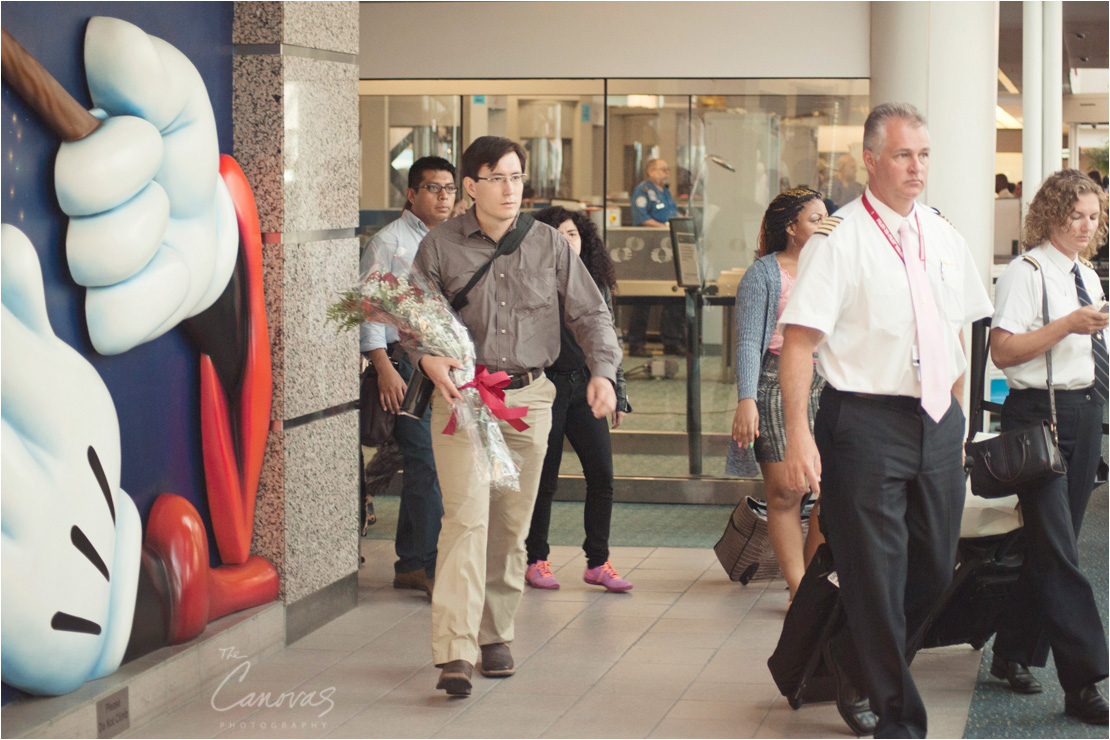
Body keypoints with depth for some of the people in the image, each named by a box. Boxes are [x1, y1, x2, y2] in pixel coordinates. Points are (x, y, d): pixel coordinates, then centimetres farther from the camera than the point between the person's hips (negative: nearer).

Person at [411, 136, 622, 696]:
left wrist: (603, 370, -8)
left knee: (511, 525, 9)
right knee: (466, 517, -15)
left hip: (529, 396, 3)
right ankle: (454, 653, -20)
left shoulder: (549, 245, 7)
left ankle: (495, 634, 24)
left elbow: (589, 313, 8)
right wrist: (428, 357, -18)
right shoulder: (440, 246, 2)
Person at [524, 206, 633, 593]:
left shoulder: (597, 285, 11)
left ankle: (597, 562, 6)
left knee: (602, 476, -3)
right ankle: (536, 560, 15)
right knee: (544, 480, 1)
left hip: (587, 387, 4)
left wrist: (619, 394, 15)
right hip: (547, 386, -4)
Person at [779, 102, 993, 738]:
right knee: (876, 578, 0)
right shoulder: (839, 239, -8)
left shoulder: (944, 238, 11)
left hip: (938, 424, 6)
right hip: (866, 425, -6)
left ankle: (856, 669, 35)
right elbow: (799, 340, -13)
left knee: (936, 570, 11)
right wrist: (799, 434, -20)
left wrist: (958, 420, 16)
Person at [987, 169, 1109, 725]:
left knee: (1051, 545, 10)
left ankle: (1015, 654, 21)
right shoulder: (1025, 273, -8)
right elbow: (1003, 350, -17)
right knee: (1056, 549, -9)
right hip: (1038, 412, -8)